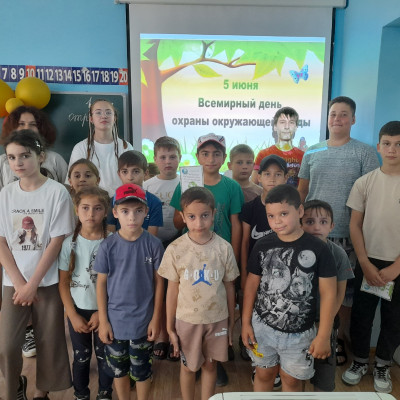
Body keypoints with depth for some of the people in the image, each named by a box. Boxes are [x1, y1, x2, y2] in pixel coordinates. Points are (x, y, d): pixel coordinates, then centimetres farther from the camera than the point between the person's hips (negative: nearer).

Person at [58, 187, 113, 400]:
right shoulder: (69, 243, -7)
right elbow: (63, 283, -1)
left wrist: (102, 312, -9)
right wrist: (73, 315, -5)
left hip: (104, 310, -1)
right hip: (77, 310, 1)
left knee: (104, 356, 11)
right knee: (81, 357, 15)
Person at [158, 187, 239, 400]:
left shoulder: (224, 248, -11)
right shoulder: (175, 249, -14)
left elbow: (229, 287, -1)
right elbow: (172, 289, -5)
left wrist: (231, 322, 5)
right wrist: (170, 327, -1)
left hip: (217, 319, 1)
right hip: (187, 320, 0)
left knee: (210, 365, 18)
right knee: (188, 366, 18)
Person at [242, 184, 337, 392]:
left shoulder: (318, 249, -13)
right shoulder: (262, 246, -7)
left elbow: (328, 294, -9)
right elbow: (252, 284, 1)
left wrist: (324, 336, -8)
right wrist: (246, 322, 2)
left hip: (300, 332, -1)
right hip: (262, 326, 2)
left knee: (292, 379, 17)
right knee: (264, 374, 19)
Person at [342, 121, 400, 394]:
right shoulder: (365, 183, -2)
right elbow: (355, 225, 0)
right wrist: (365, 264, -6)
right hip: (368, 262, 1)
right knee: (361, 314, 9)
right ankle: (360, 361, 31)